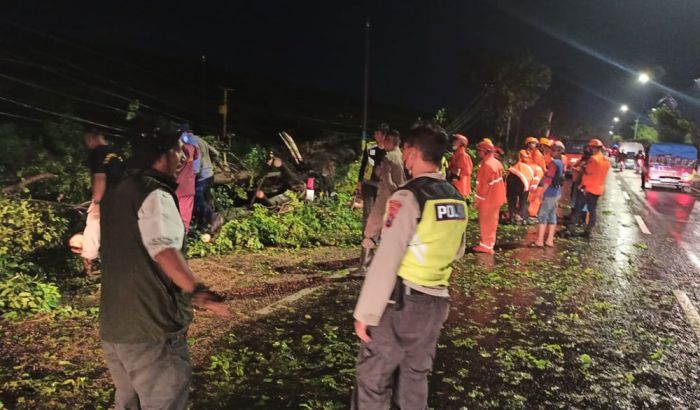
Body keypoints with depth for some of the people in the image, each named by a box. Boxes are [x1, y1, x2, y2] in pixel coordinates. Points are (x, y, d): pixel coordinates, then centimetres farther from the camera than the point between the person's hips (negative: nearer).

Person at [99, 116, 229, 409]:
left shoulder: (115, 193, 14)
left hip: (113, 326, 9)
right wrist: (196, 290, -42)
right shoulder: (155, 194, -16)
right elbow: (163, 250, -32)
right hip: (150, 329, -9)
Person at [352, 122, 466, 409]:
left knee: (372, 380, 5)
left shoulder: (408, 197, -18)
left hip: (402, 302, -7)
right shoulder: (456, 199, 5)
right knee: (415, 377, 20)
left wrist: (365, 313, -15)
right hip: (437, 301, 7)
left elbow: (386, 262, -20)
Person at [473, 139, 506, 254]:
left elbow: (483, 185, -21)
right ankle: (489, 243, 24)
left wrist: (477, 200, -15)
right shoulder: (496, 162, 9)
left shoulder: (486, 164, -21)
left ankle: (486, 245, 7)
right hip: (496, 198, 9)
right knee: (491, 222, 15)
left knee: (486, 223, 1)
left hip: (487, 199, -9)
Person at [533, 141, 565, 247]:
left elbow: (548, 179, -20)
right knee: (552, 216, 11)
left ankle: (540, 241, -3)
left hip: (550, 193, -9)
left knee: (543, 215, -3)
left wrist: (542, 192, -14)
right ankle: (550, 240, 15)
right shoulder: (561, 163, 11)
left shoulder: (554, 162, -17)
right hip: (557, 192, 9)